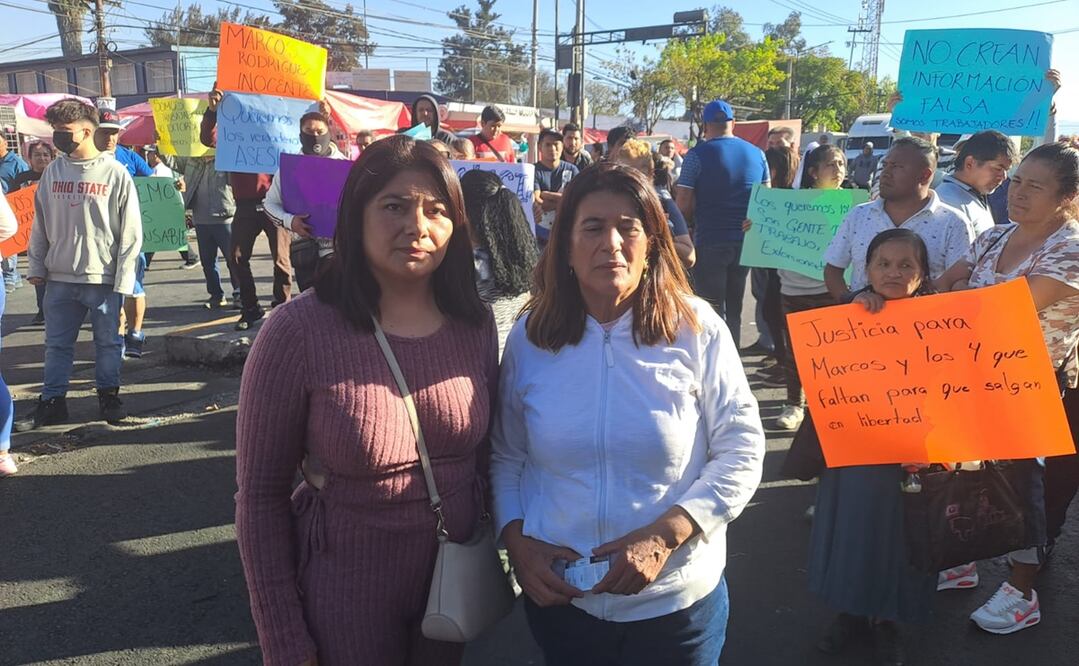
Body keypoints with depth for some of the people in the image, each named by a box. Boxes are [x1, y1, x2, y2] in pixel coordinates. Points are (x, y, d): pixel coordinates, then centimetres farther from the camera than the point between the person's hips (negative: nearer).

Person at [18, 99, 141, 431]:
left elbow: (131, 230, -5)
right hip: (59, 278, 4)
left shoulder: (115, 173, -5)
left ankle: (108, 395, 22)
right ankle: (52, 401, 20)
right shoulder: (53, 172, 6)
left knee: (108, 341, 7)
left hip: (103, 278, -3)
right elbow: (40, 225, 12)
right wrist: (36, 266, 7)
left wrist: (124, 277, -9)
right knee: (57, 343, 9)